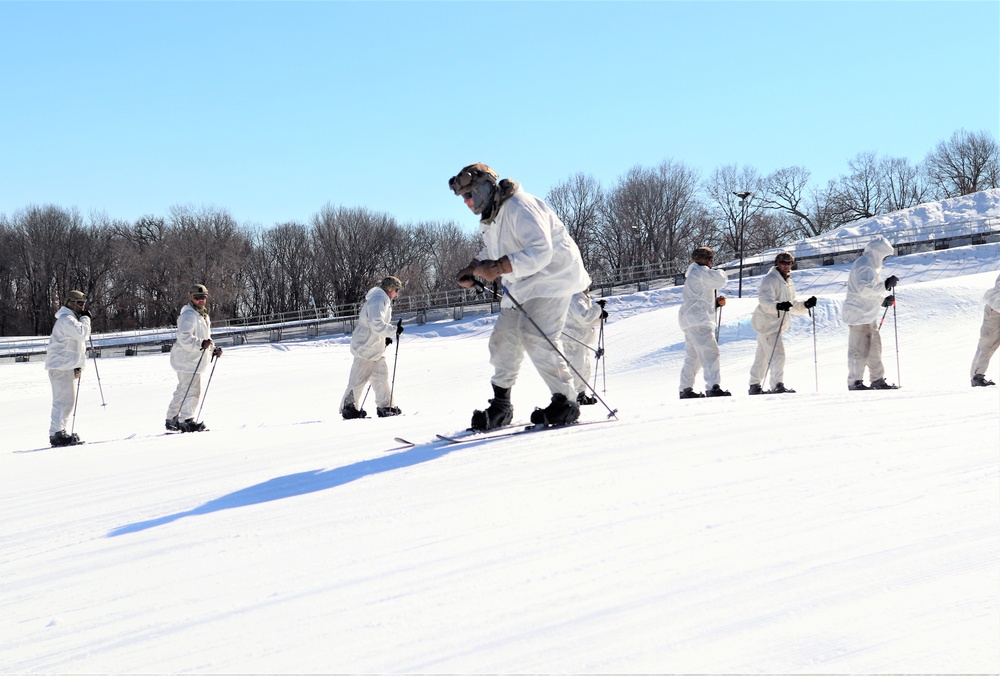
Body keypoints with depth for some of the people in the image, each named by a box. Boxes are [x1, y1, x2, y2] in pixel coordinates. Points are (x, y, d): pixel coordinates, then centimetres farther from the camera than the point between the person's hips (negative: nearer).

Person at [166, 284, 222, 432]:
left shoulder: (204, 316, 18)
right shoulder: (188, 315, -15)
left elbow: (205, 338, 29)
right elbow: (184, 337, -26)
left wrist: (213, 350, 16)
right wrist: (201, 343, -36)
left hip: (194, 360, 11)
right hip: (186, 360, -11)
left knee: (182, 390, 16)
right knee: (192, 390, -13)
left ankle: (172, 420, 24)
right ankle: (186, 421, -10)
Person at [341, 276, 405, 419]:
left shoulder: (383, 300, 17)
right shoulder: (378, 300, -17)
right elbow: (376, 324, -27)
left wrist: (385, 338, 13)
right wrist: (394, 330, -22)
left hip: (375, 348, 11)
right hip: (366, 348, -11)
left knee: (381, 376, 10)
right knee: (359, 378, -4)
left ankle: (385, 407, 13)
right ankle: (349, 407, 2)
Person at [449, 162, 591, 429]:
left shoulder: (519, 208, -23)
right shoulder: (489, 219, 9)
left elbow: (541, 252, -32)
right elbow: (490, 252, 26)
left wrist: (499, 268, -37)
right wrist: (472, 268, 7)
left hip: (552, 275, -10)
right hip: (521, 285, 10)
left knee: (536, 338, -22)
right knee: (503, 340, 6)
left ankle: (565, 402, -12)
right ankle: (500, 407, 17)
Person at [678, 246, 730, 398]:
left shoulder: (697, 273, 27)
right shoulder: (700, 271, -7)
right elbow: (719, 280, -21)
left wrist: (717, 302, 9)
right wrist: (721, 273, 2)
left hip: (692, 321, 11)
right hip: (696, 319, -11)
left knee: (693, 356, 14)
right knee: (709, 352, -18)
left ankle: (686, 389, 18)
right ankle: (713, 387, -27)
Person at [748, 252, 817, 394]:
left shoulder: (789, 283, 20)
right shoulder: (770, 279, -9)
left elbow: (792, 305, 22)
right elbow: (764, 301, -22)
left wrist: (806, 304, 5)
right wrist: (778, 306, -39)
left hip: (776, 324, 10)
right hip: (766, 322, -10)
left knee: (762, 356, 16)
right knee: (777, 354, -17)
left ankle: (754, 386, 24)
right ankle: (777, 386, -20)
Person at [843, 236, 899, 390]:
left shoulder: (871, 266, 21)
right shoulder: (863, 266, -13)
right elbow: (863, 289, -26)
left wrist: (883, 301, 14)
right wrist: (886, 285, -27)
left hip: (869, 316, 11)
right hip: (858, 315, -11)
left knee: (874, 348, 12)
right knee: (859, 349, -9)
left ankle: (878, 380, 18)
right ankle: (855, 382, -5)